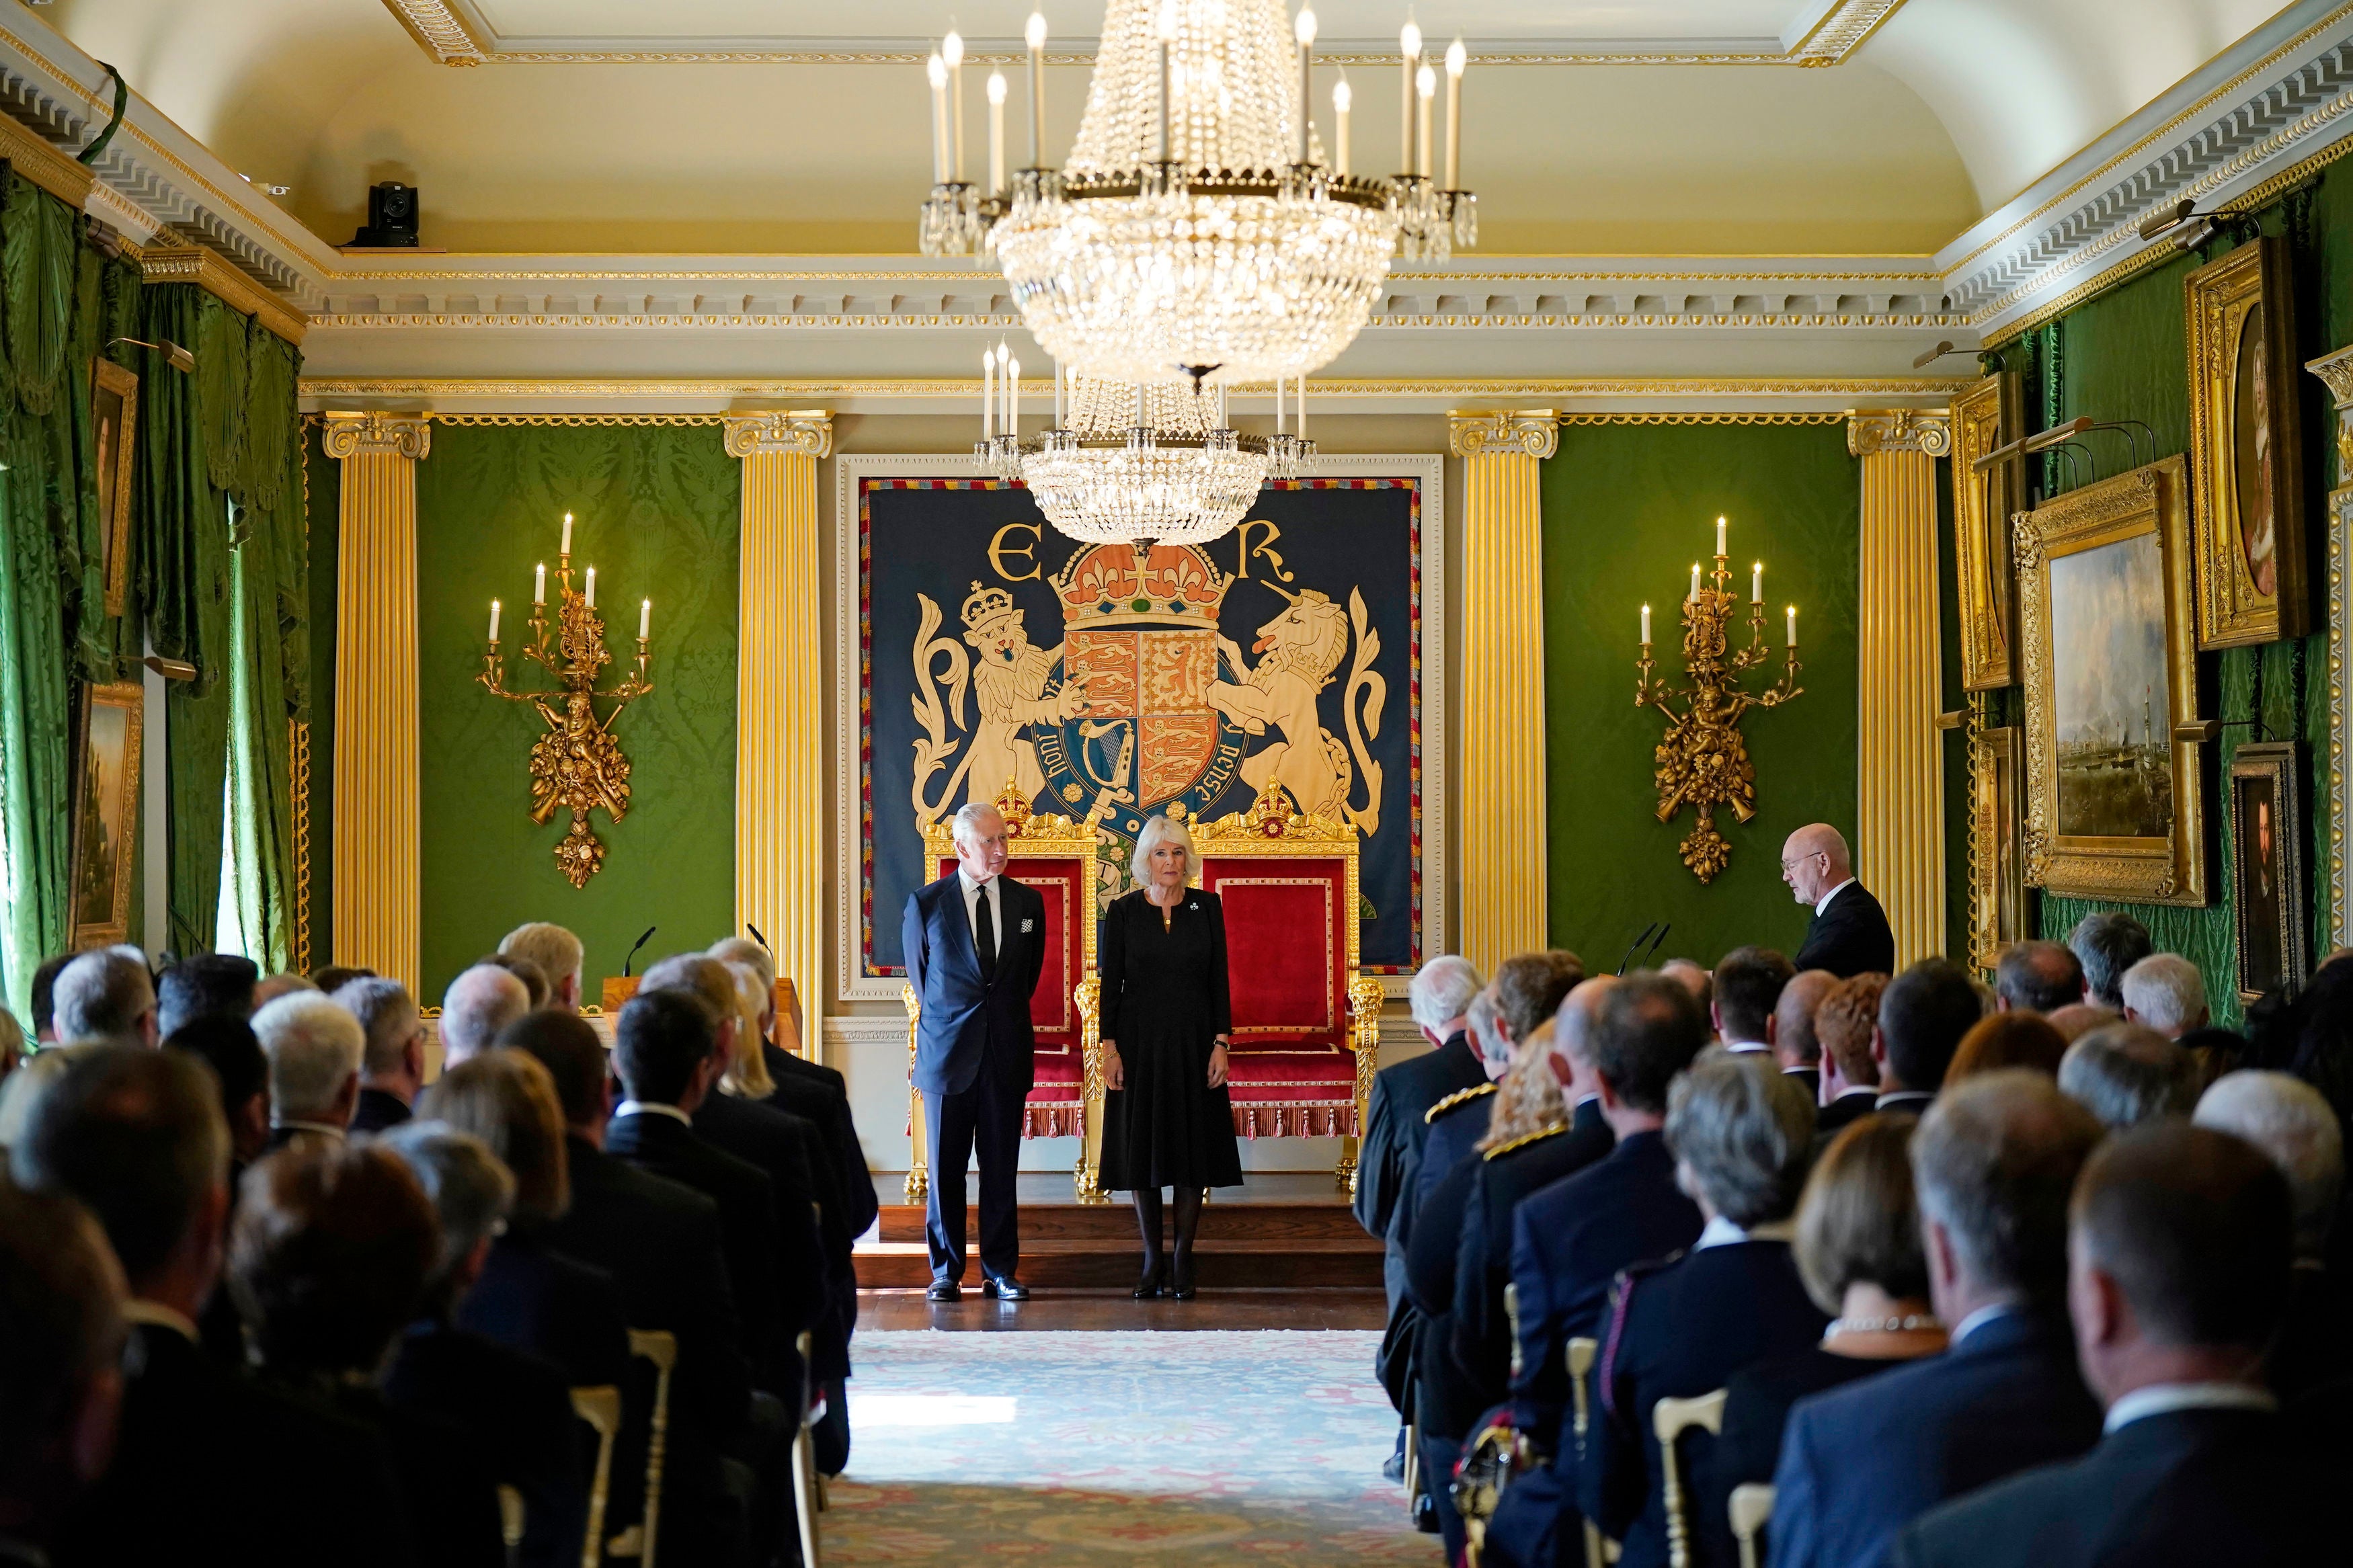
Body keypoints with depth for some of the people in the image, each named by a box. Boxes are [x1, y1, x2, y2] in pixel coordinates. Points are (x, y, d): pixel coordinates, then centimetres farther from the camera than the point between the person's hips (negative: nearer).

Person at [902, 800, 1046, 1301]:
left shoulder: (1028, 902, 5)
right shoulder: (925, 903, -1)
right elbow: (918, 973, 11)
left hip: (1007, 1052, 2)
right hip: (948, 1051, -2)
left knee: (1001, 1167, 5)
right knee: (945, 1168, 3)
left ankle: (1000, 1271, 12)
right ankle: (946, 1271, 12)